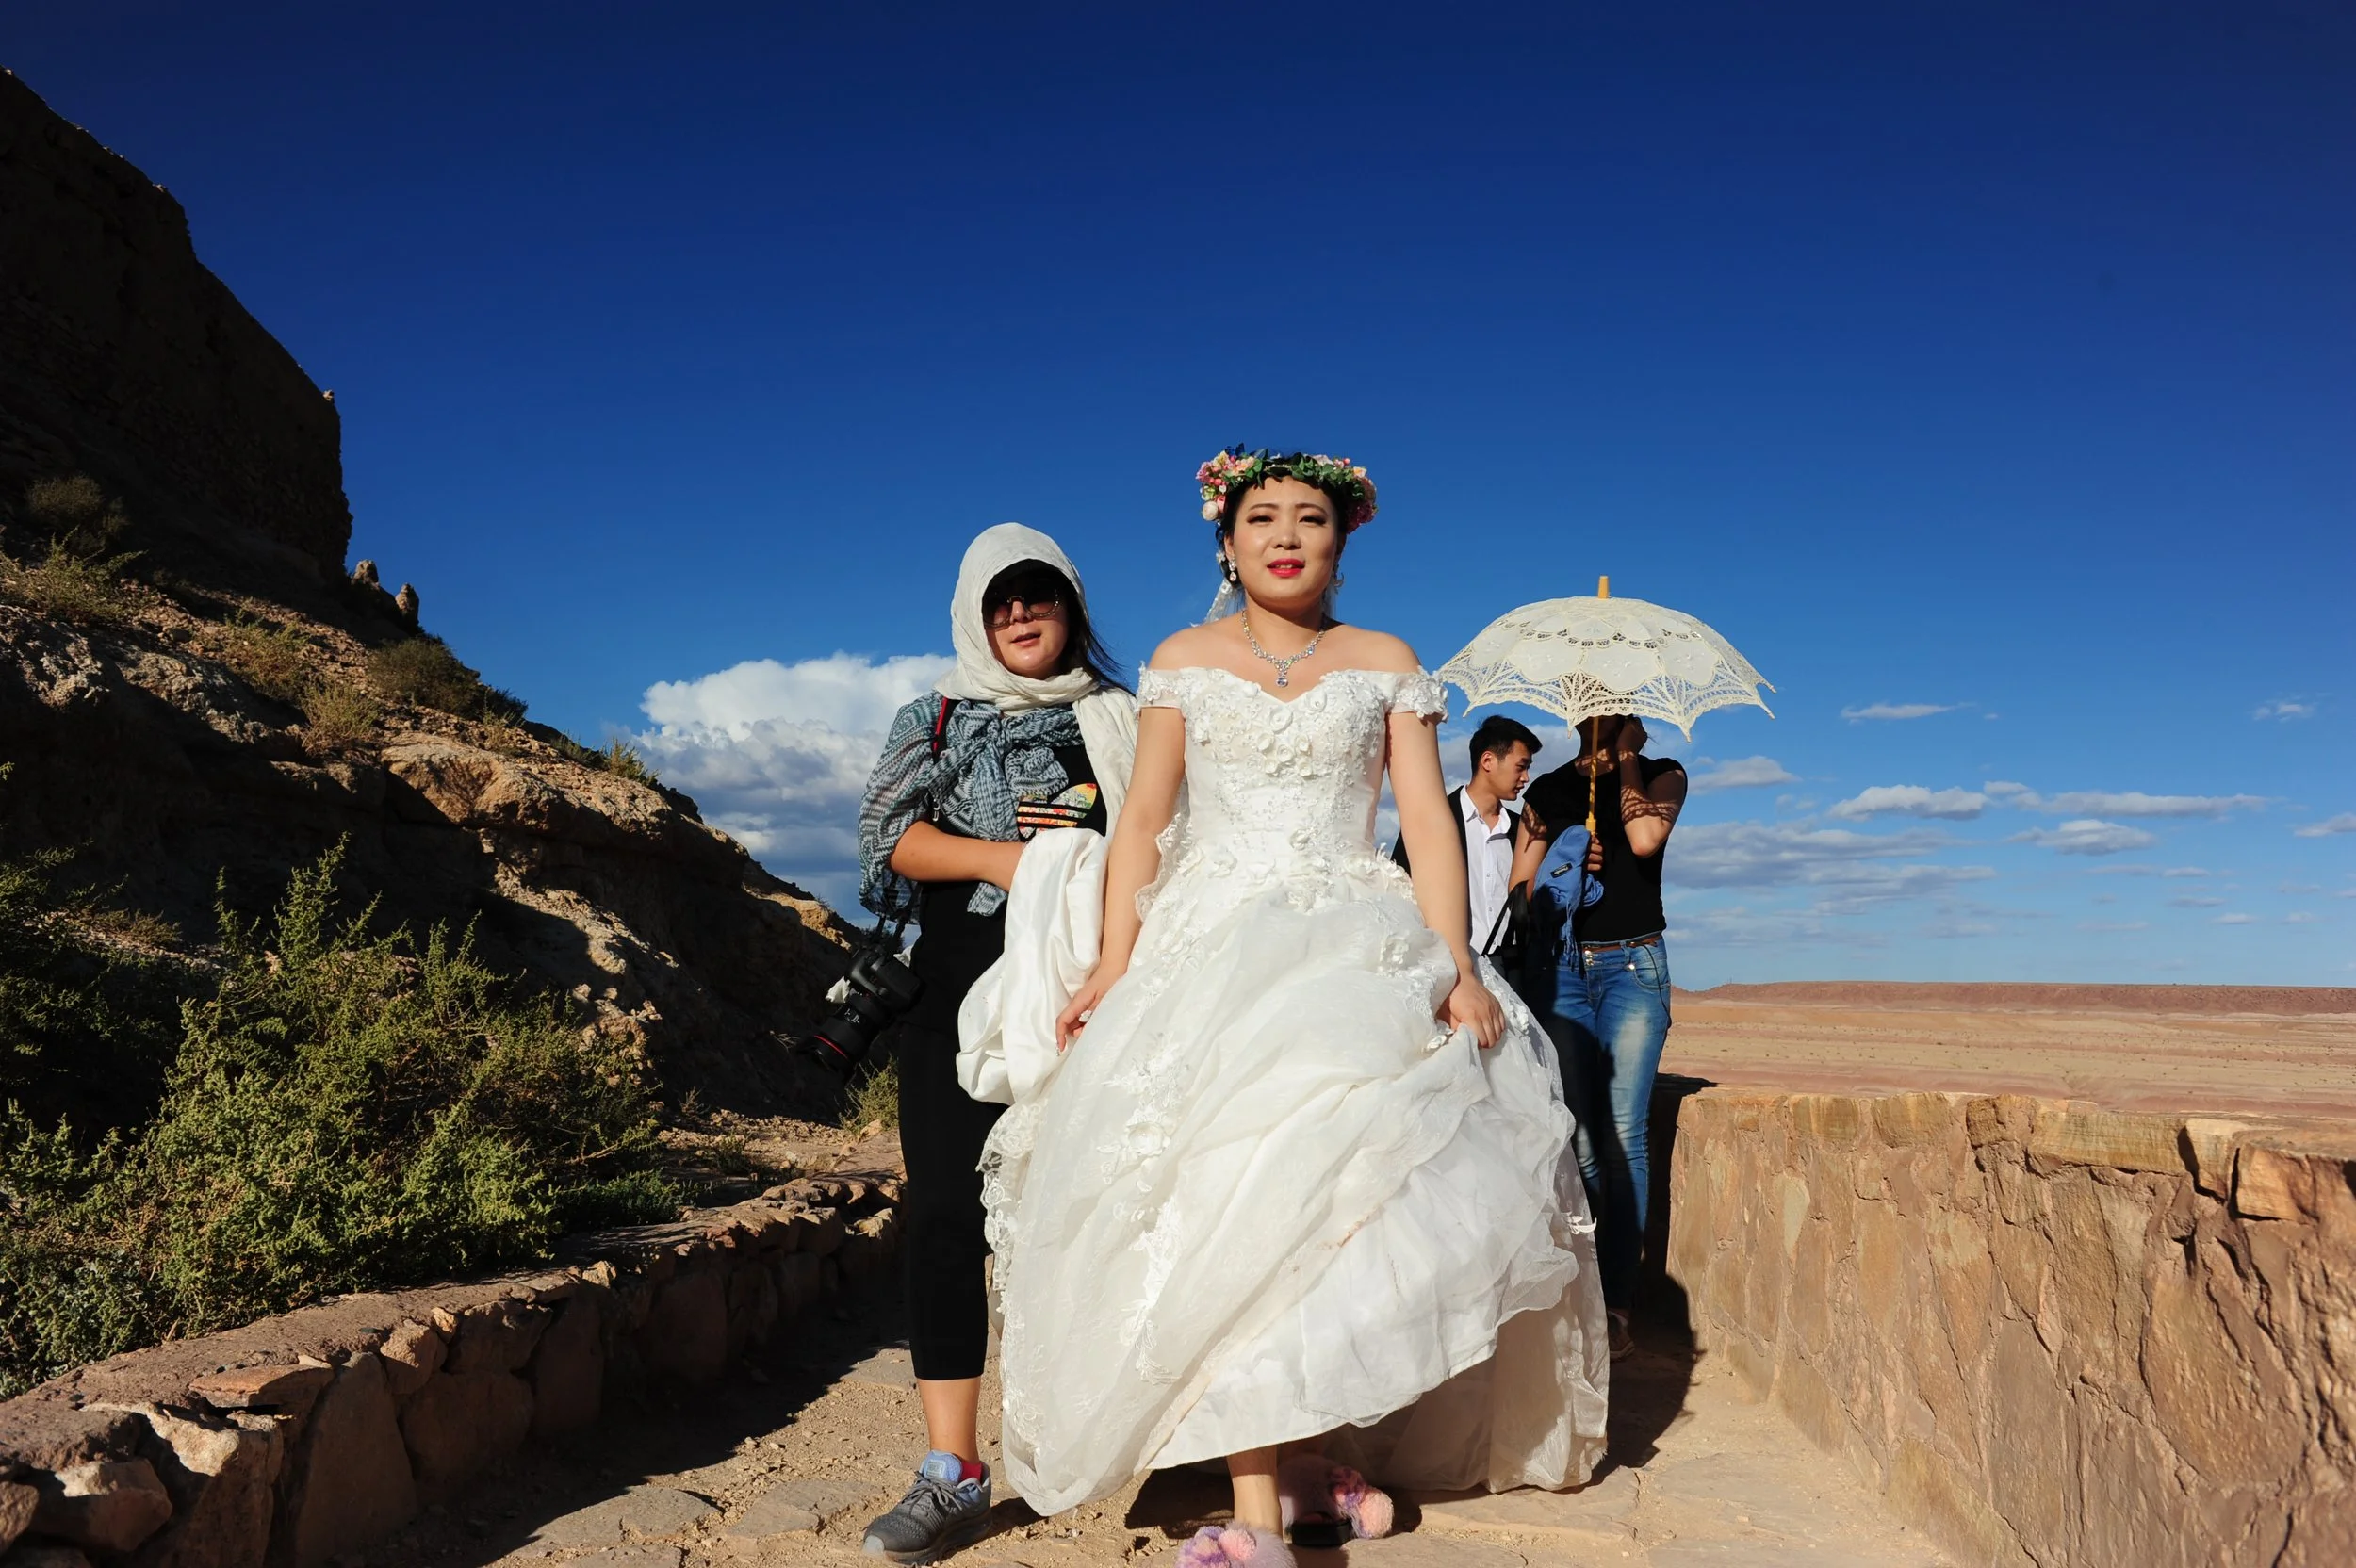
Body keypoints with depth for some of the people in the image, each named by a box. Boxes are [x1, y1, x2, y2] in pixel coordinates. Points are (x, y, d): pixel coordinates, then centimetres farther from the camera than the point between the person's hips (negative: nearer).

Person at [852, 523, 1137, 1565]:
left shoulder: (1116, 721, 13)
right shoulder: (935, 718, 16)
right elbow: (887, 833, 2)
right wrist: (998, 859, -13)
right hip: (961, 984, 1)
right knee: (944, 1211, -6)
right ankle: (952, 1475, -3)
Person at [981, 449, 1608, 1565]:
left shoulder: (1386, 665, 11)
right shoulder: (1184, 662, 11)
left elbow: (1427, 820, 4)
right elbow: (1143, 820, 6)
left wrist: (1458, 965, -8)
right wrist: (1114, 959, -6)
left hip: (1360, 950, 1)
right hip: (1213, 947, 0)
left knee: (1349, 1197, -9)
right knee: (1231, 1199, -13)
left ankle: (1335, 1445, 13)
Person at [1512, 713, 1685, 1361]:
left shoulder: (1661, 774, 7)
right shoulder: (1548, 789, 15)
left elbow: (1644, 839, -14)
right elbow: (1521, 885, 13)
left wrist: (1626, 758, -2)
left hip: (1633, 964, -3)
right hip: (1562, 966, 3)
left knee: (1622, 1137, -8)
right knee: (1575, 1138, 1)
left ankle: (1618, 1307, -4)